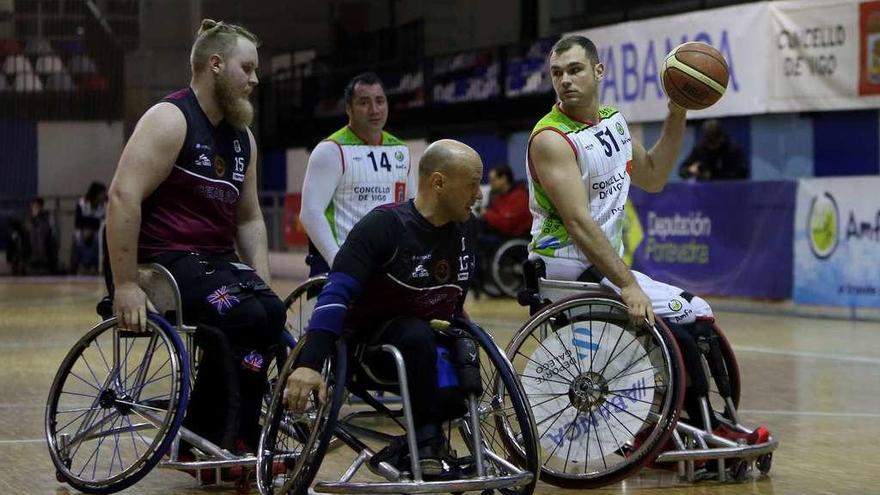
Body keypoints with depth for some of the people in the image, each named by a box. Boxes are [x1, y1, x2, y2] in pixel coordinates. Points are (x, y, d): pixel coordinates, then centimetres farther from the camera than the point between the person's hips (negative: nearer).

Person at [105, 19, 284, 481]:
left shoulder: (242, 136, 15)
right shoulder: (170, 120, -11)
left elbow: (249, 218, 21)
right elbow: (123, 196, -20)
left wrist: (263, 283, 7)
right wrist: (125, 285, -24)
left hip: (215, 259, 8)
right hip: (163, 258, -8)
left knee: (271, 311, -19)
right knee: (243, 317, -28)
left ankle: (237, 439, -7)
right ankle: (205, 439, -14)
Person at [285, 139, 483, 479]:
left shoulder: (466, 227, -1)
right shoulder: (383, 225, -21)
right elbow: (337, 294, -31)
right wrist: (309, 363, -42)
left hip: (434, 341, 5)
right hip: (372, 341, -5)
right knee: (418, 335, -38)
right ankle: (427, 443, -23)